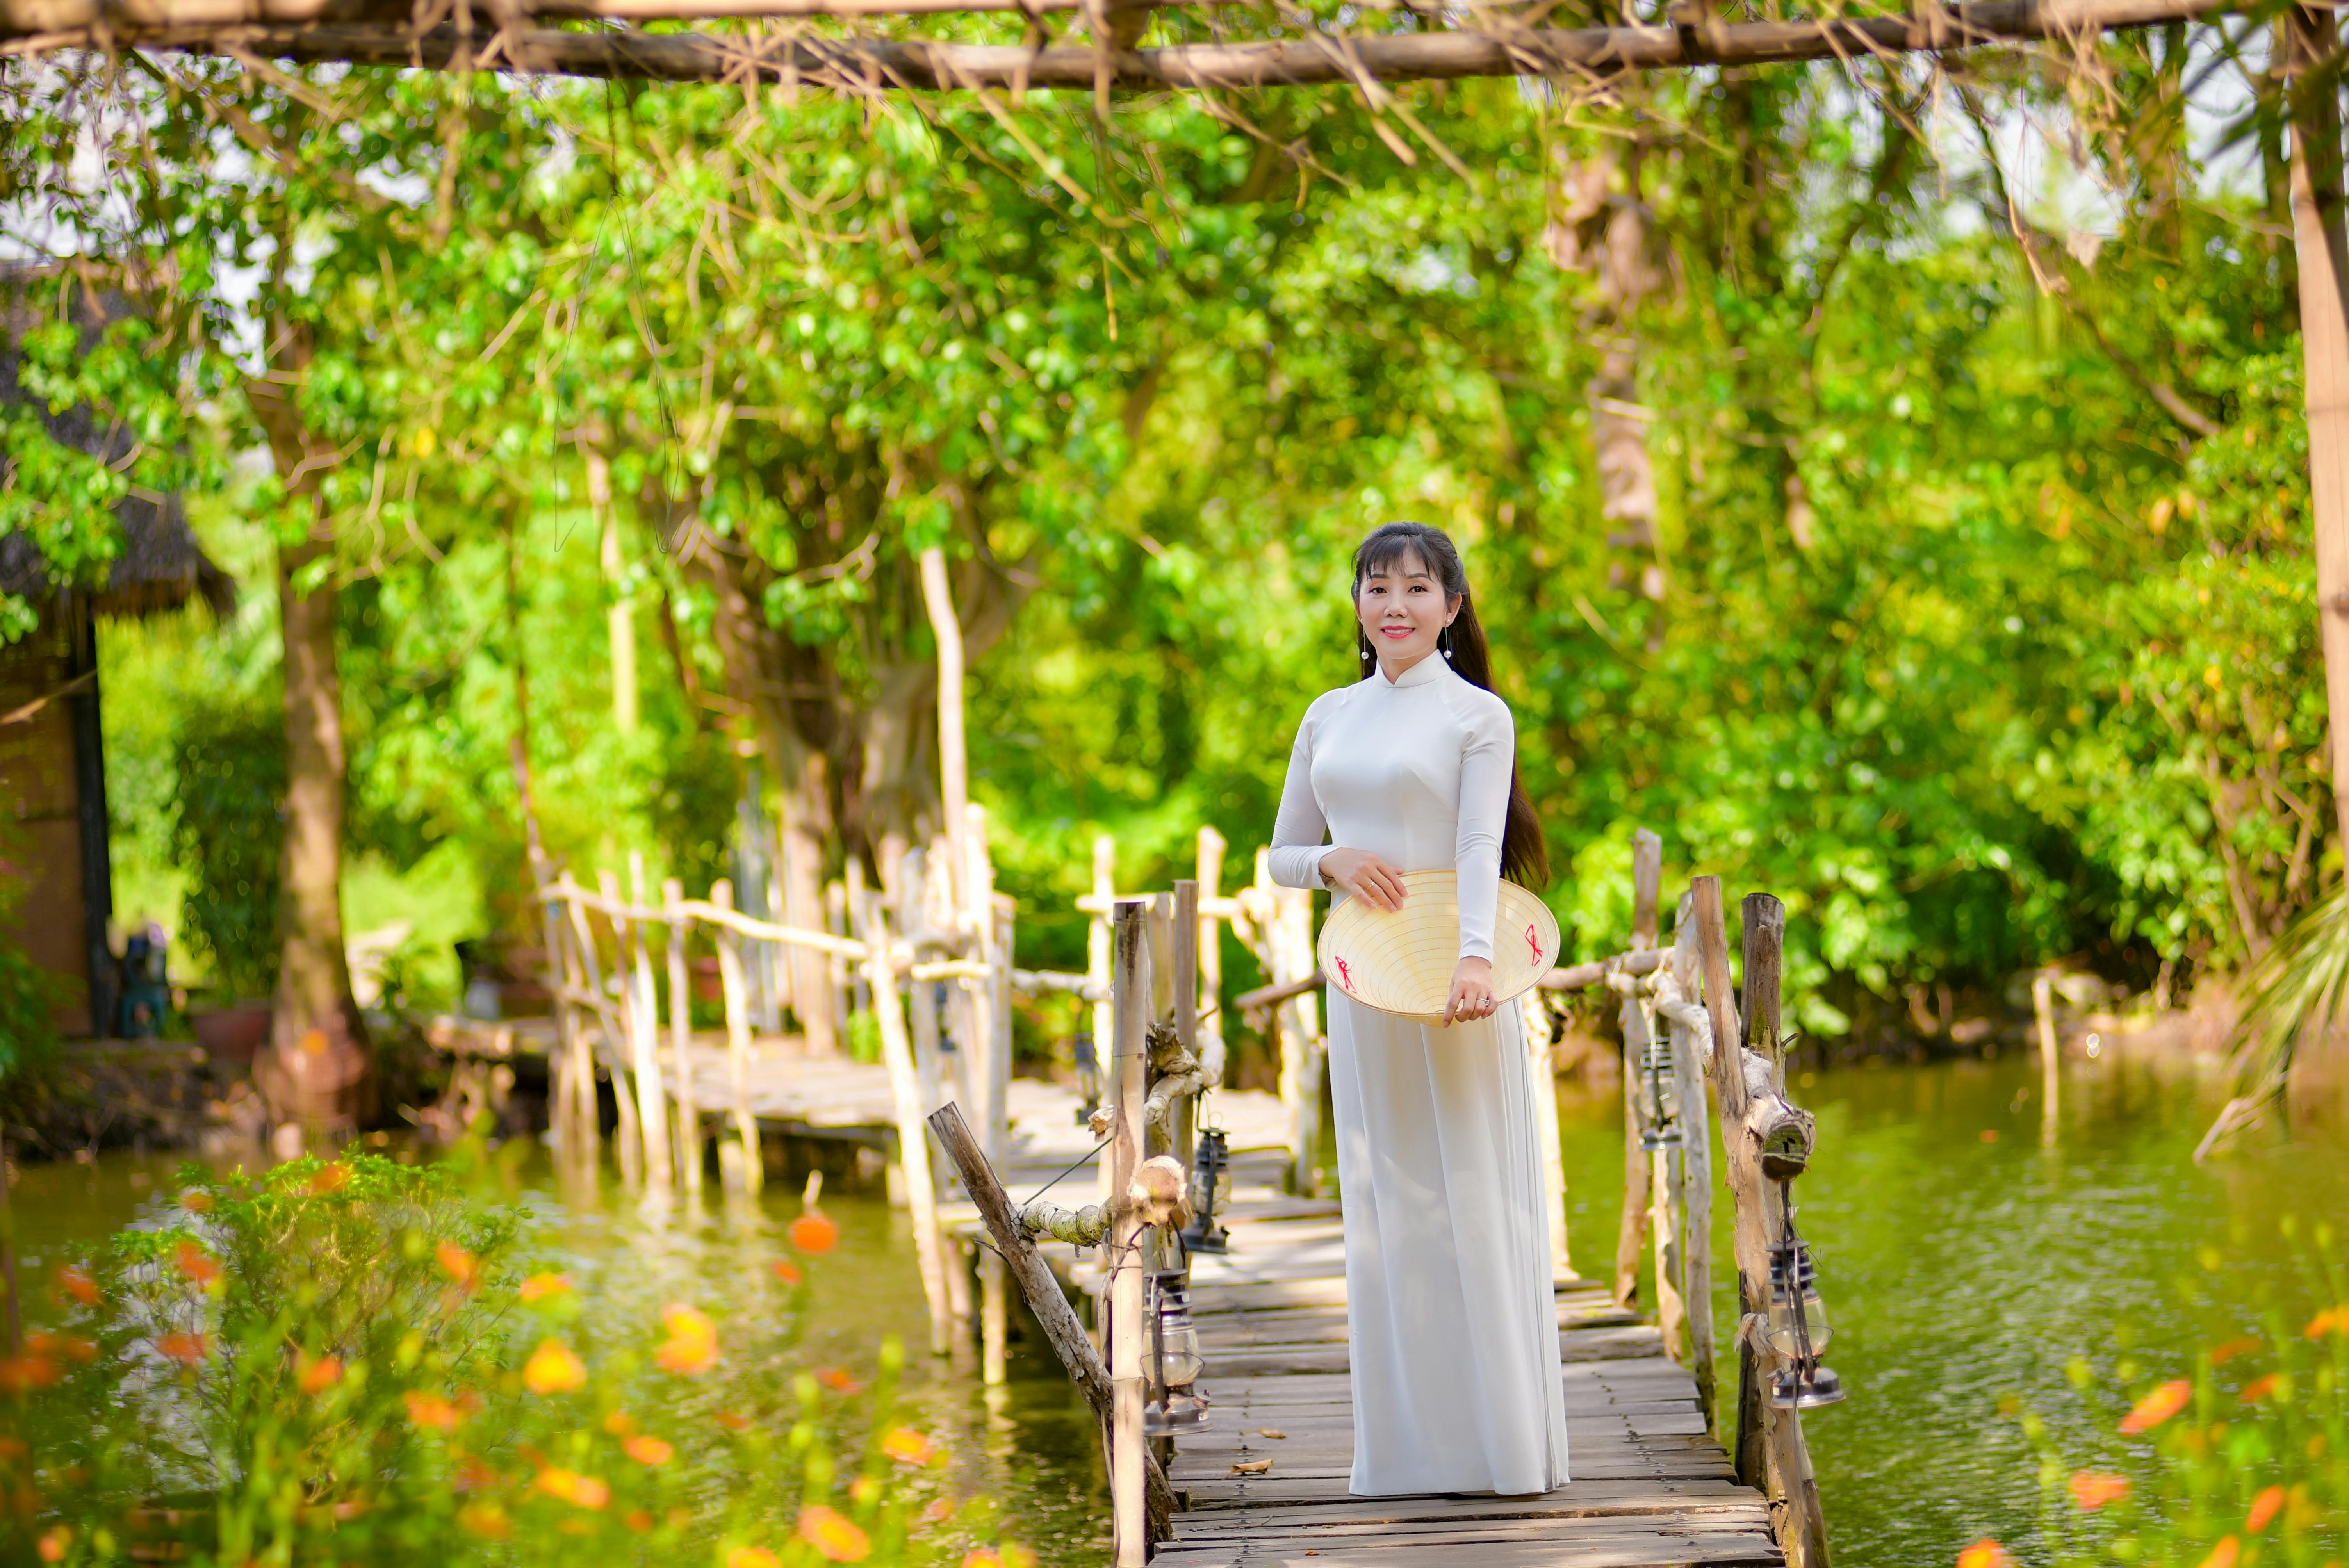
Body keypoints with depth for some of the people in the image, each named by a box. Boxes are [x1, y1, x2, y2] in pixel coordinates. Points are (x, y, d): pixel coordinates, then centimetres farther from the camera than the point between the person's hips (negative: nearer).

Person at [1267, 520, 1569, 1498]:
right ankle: (1408, 1445, 9)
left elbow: (1481, 849, -15)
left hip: (1453, 976, -5)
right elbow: (1282, 856, 18)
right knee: (1384, 1200, 4)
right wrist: (1334, 862, -6)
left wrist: (1474, 959, -31)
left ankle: (1503, 1439, 4)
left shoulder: (1478, 715, -1)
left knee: (1473, 1193, -3)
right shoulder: (1330, 717, 14)